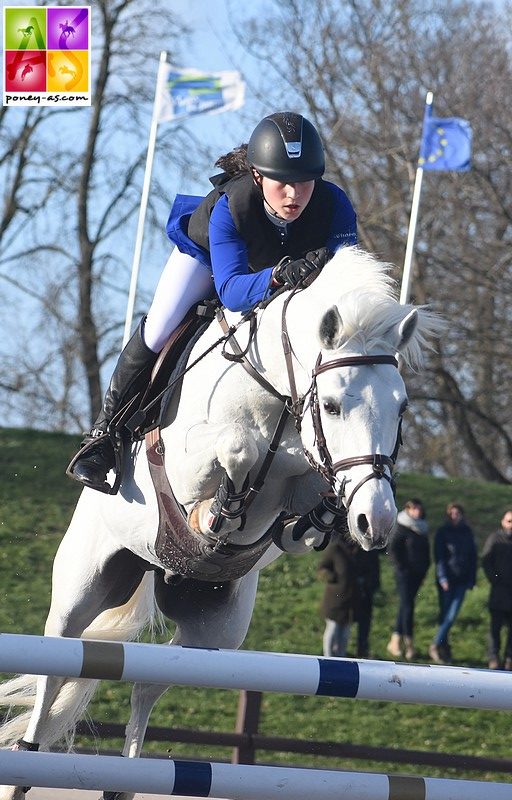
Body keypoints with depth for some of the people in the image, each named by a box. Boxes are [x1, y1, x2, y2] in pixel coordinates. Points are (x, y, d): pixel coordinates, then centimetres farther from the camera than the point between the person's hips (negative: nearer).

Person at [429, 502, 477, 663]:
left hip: (462, 580, 2)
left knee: (452, 615, -6)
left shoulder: (467, 532, 8)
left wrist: (472, 579, 9)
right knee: (445, 615, 1)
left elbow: (473, 556, 14)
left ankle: (436, 645, 0)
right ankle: (443, 647, 8)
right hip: (447, 580, -2)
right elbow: (439, 557, -6)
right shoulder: (442, 532, -2)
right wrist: (443, 578, -15)